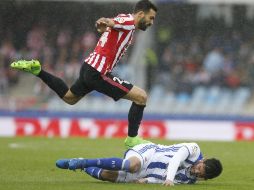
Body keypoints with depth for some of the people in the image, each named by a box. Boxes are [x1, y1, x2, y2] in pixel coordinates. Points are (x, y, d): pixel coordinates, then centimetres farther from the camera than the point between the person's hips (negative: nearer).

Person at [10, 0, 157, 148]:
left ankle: (37, 70, 25)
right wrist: (109, 22, -53)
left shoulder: (127, 24, 14)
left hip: (90, 68, 10)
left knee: (69, 97, 33)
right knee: (141, 97, -11)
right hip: (98, 73, -10)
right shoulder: (129, 20, -14)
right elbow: (115, 22, -36)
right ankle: (132, 139, 0)